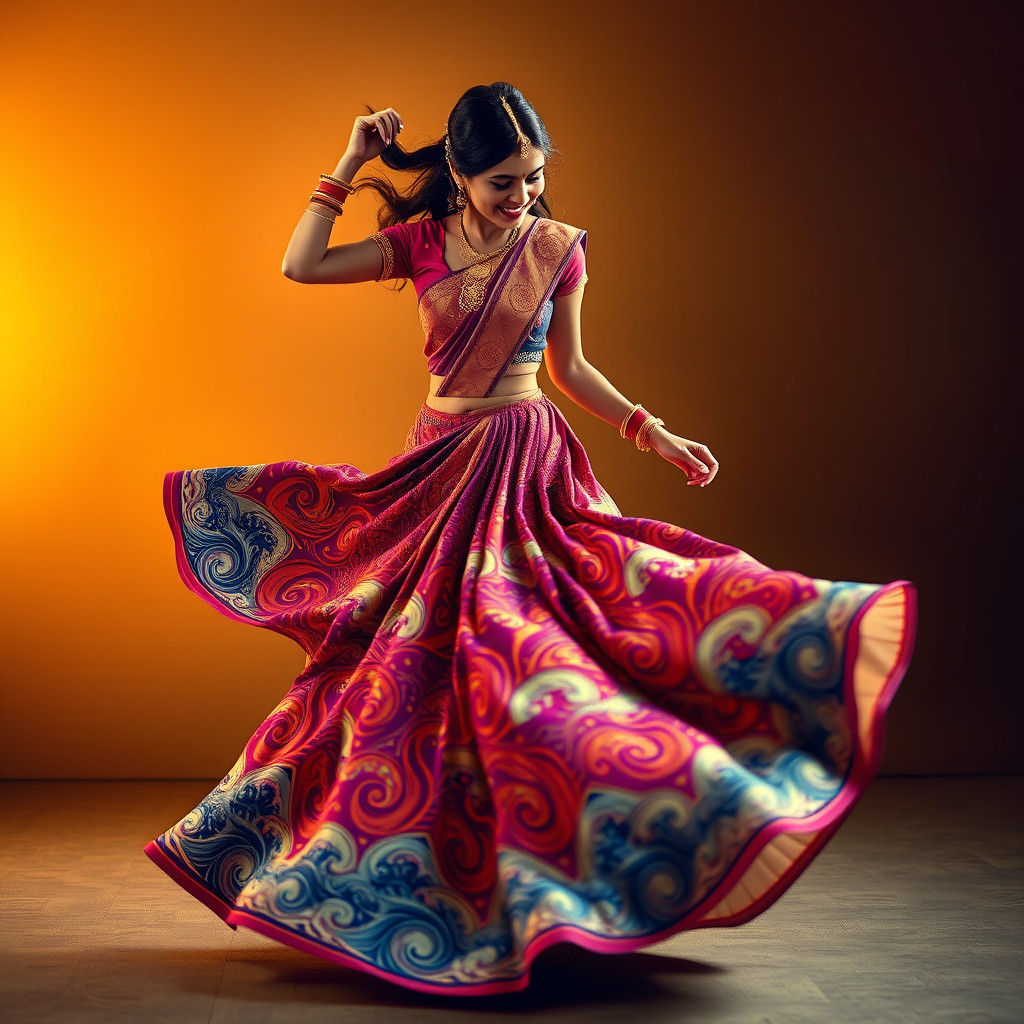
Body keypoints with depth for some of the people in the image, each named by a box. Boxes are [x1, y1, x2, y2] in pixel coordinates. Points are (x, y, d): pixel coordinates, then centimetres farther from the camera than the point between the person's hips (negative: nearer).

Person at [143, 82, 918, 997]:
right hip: (439, 466, 2)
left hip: (529, 466, -2)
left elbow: (570, 366, 10)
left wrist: (653, 432, 3)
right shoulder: (422, 242, 3)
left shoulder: (559, 248, 1)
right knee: (421, 663, 3)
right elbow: (300, 267, -3)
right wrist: (350, 167, -3)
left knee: (524, 650, -9)